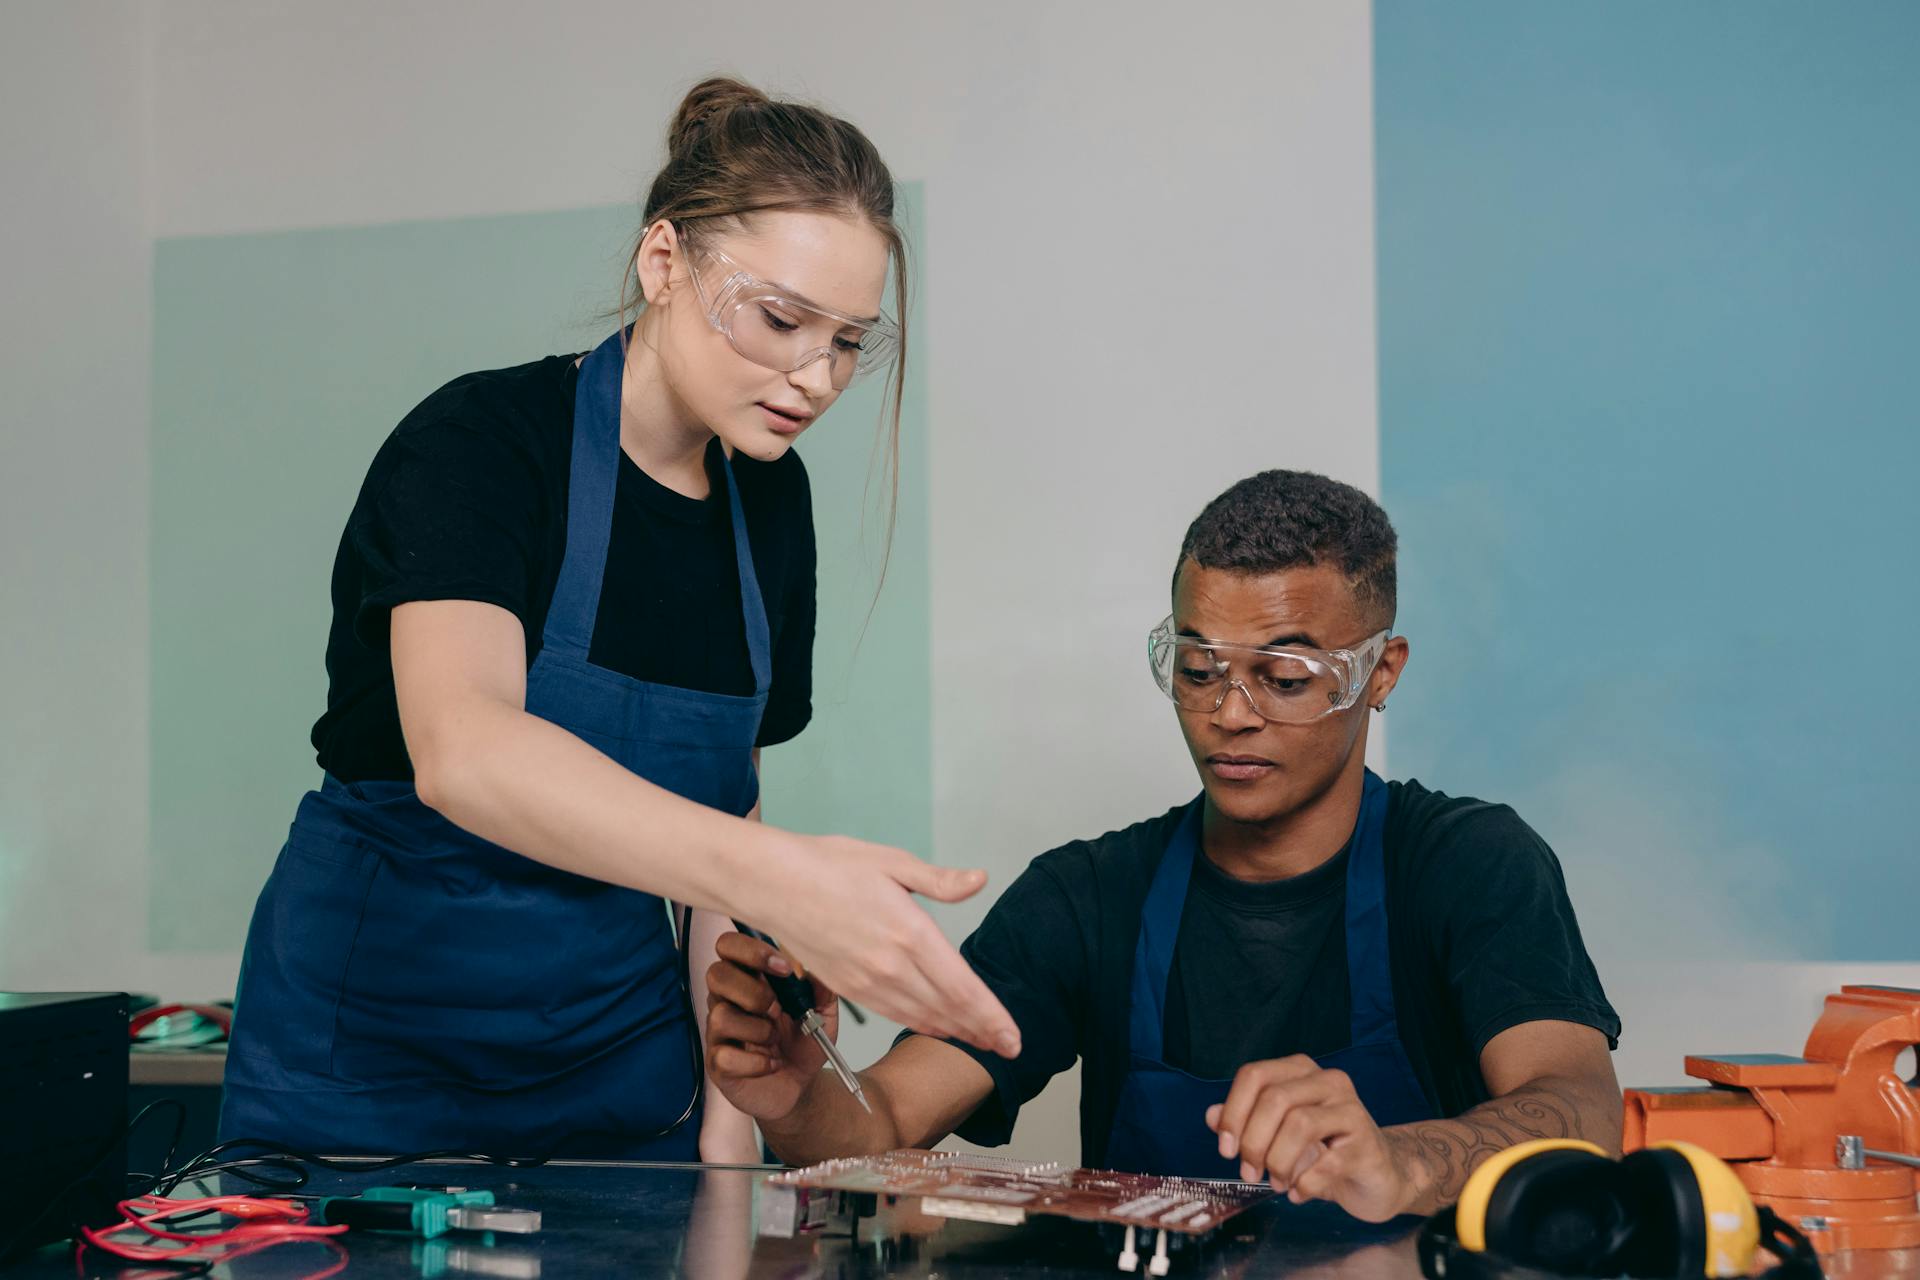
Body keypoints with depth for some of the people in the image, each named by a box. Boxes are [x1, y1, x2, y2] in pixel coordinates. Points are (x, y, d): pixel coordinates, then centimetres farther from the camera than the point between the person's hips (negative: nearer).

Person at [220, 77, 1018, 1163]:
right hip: (374, 1057, -5)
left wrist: (728, 1100, 1)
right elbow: (461, 749, -37)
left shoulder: (770, 499, 2)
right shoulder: (482, 441, -18)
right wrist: (778, 877, -50)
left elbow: (722, 811, 9)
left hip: (621, 1061, 5)